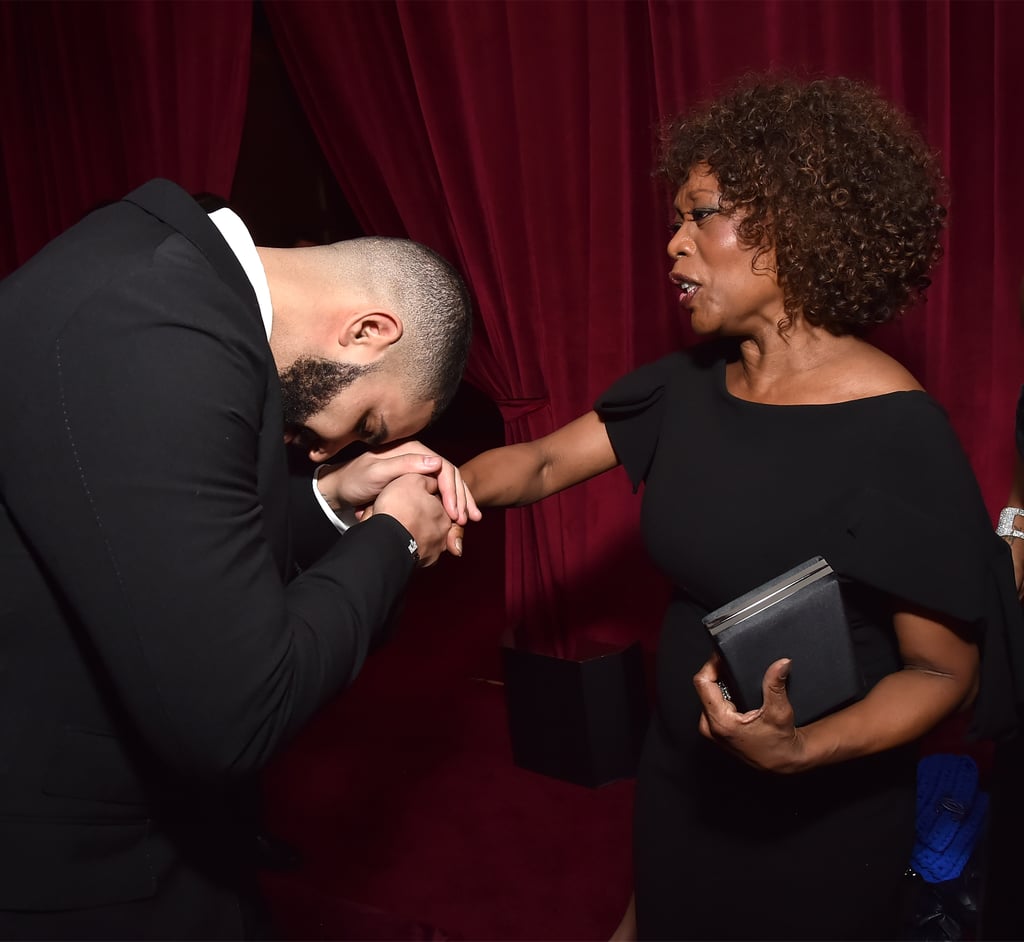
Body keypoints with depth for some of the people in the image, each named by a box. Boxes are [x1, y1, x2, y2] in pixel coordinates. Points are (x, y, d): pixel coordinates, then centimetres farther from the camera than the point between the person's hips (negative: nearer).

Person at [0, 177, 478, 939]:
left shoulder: (170, 267, 1)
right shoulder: (153, 334, -30)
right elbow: (232, 719, -29)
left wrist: (330, 501, 0)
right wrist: (392, 538, -15)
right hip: (72, 874, -8)